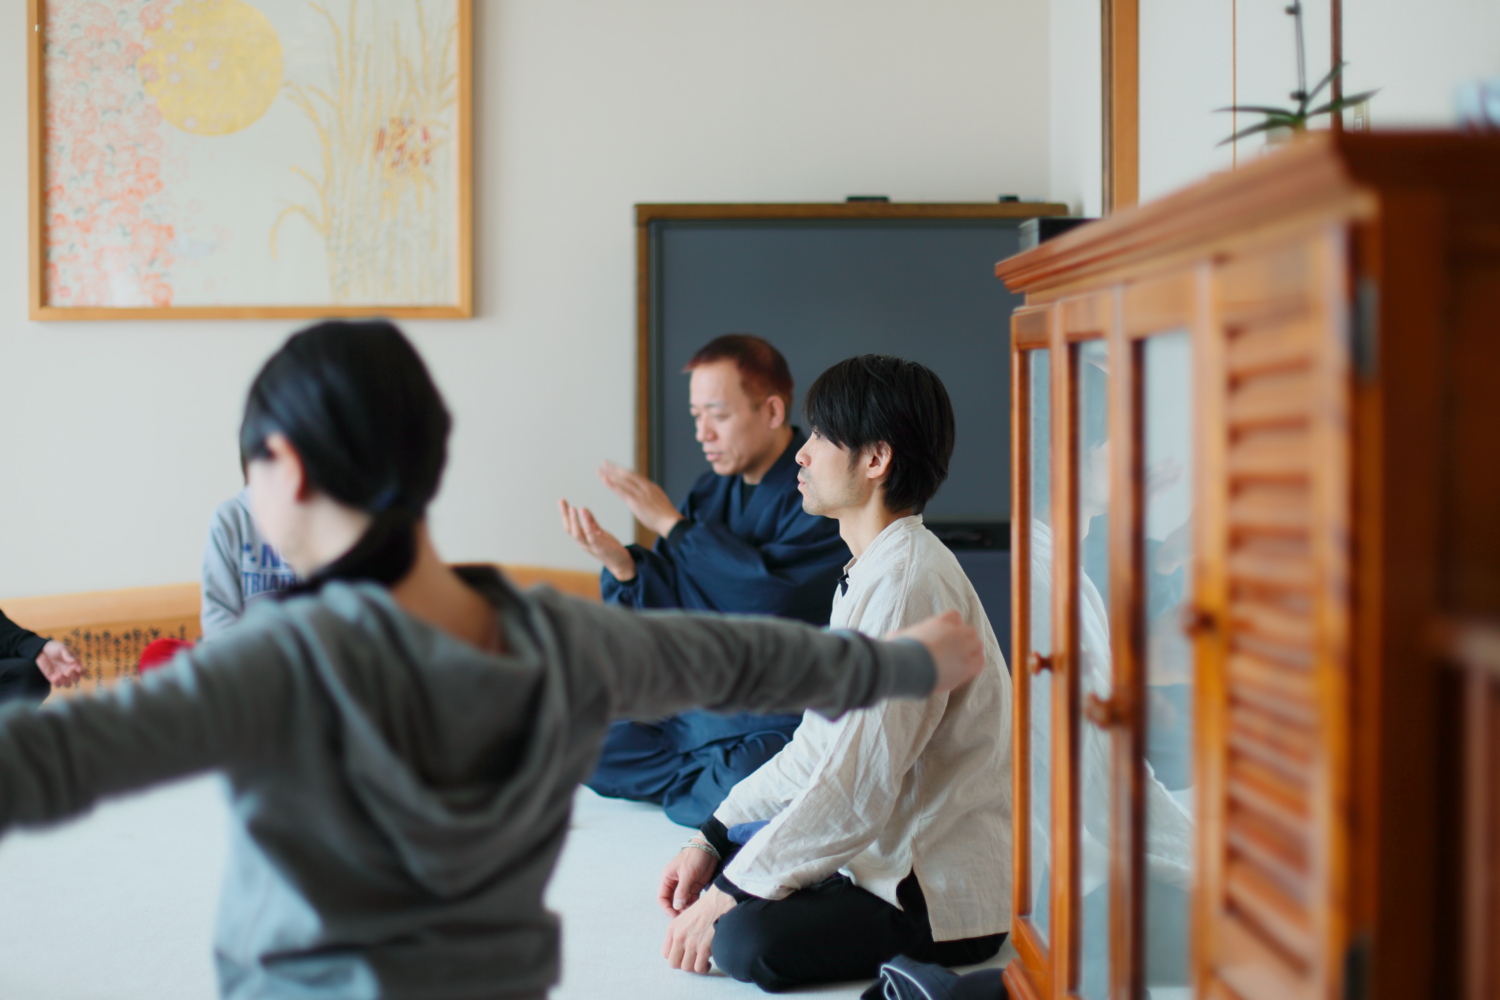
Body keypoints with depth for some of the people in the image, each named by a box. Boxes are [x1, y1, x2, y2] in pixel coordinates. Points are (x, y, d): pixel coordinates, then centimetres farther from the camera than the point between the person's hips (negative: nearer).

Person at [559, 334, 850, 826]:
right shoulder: (713, 491, 8)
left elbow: (772, 594, -28)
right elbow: (678, 608, 6)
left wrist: (671, 523, -19)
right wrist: (621, 562, -15)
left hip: (785, 722, -7)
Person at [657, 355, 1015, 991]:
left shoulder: (909, 582, -22)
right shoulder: (871, 571, 12)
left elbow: (858, 789, -26)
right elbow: (820, 746, 16)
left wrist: (730, 895, -19)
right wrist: (713, 837, 9)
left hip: (946, 898, -10)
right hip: (893, 849, 10)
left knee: (748, 940, -28)